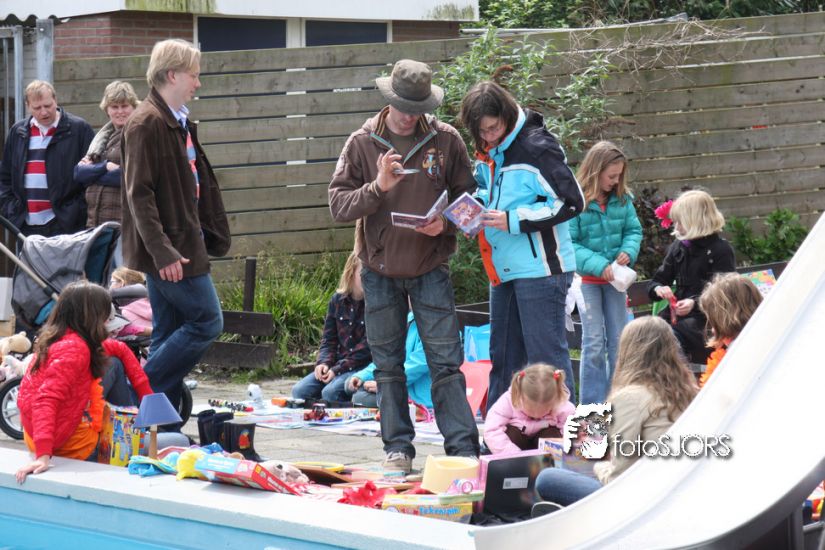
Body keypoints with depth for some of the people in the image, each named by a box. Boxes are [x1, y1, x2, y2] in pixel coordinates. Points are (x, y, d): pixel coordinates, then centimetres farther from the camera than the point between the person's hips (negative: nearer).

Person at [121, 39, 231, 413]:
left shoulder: (178, 122, 16)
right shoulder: (147, 123, -14)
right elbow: (139, 193, -19)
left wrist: (208, 236, 20)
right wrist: (162, 251, -24)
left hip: (183, 242, 10)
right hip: (168, 248, -10)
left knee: (170, 333, 9)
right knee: (207, 321, -10)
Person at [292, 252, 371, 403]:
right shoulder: (337, 300, 9)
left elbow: (367, 346, -12)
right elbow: (329, 338, 12)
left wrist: (338, 369, -16)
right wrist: (323, 362, -8)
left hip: (363, 367, -6)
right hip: (336, 364, 6)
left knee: (330, 392, -31)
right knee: (299, 391, -15)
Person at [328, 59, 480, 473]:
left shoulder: (445, 140, -1)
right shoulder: (363, 143, 0)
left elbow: (467, 198, 6)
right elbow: (338, 205, -5)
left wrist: (445, 223, -14)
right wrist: (378, 187, -21)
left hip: (430, 270, -1)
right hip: (380, 271, 1)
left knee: (446, 362, -4)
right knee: (388, 366, 7)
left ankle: (463, 448, -3)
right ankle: (398, 448, 15)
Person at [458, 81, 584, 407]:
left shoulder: (536, 147, -15)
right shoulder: (487, 152, 11)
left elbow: (571, 202, -17)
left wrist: (513, 220, -20)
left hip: (539, 267, -9)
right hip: (504, 268, 9)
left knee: (546, 354, -6)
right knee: (503, 354, 15)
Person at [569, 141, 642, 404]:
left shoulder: (622, 199, 0)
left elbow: (633, 230, 7)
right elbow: (569, 243, -17)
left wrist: (628, 251, -15)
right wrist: (599, 266, -23)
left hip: (614, 277, 5)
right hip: (587, 278, -5)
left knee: (619, 341, 9)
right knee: (594, 342, -3)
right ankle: (592, 405, 4)